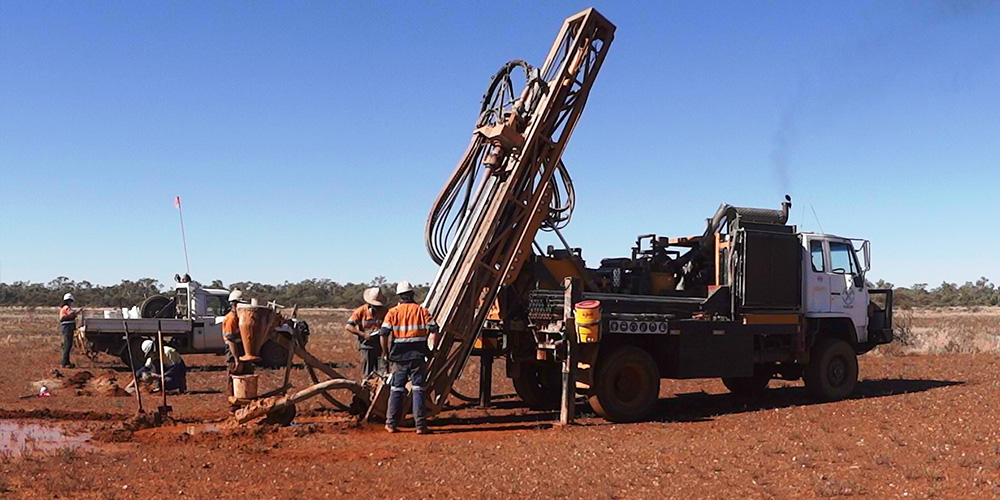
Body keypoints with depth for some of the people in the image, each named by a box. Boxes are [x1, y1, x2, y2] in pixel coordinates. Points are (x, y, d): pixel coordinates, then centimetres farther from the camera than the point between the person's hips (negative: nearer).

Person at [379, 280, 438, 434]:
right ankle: (420, 425, -1)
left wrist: (386, 353, 8)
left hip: (399, 357, 1)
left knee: (396, 390, 10)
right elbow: (434, 330, -6)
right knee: (418, 390, 2)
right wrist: (432, 348, 4)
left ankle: (391, 424, 12)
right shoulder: (422, 311, 2)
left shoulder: (392, 312, 2)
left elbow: (383, 334, -3)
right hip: (418, 357, -1)